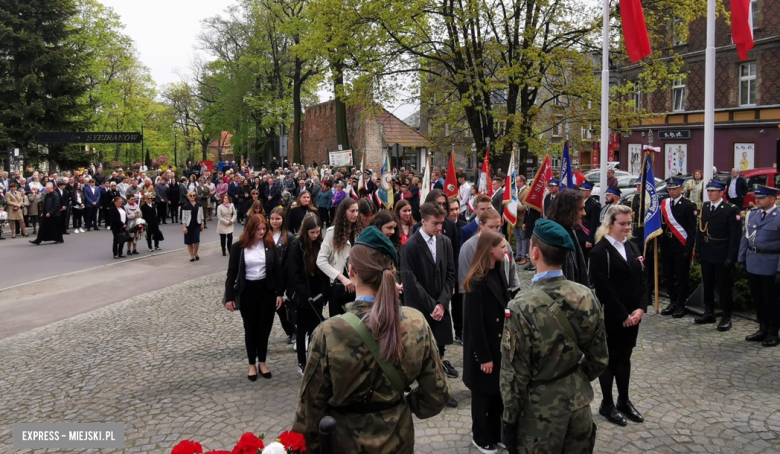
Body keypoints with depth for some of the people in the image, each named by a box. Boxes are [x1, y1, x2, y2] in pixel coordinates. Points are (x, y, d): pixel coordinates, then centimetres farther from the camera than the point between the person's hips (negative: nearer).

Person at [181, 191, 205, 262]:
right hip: (189, 225, -1)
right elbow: (183, 217, -5)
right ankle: (192, 256, 16)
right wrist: (184, 227, -9)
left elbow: (201, 214, 10)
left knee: (196, 240, -9)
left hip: (197, 225, 1)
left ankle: (195, 253, 16)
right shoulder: (185, 206, -6)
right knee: (189, 241, 4)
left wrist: (202, 223, 5)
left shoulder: (199, 205, 3)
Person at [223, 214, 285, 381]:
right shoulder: (239, 247, -7)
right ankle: (252, 364, 23)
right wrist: (229, 297, -6)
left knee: (264, 328, 8)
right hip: (247, 292, -1)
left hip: (266, 290, 1)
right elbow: (232, 273, -4)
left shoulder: (269, 245, -2)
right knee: (250, 329, 10)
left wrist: (279, 293, -1)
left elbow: (277, 270, 2)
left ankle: (262, 362, 24)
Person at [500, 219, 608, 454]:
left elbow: (514, 374, -17)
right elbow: (599, 358, 3)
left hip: (541, 409, -4)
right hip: (579, 403, 5)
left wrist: (509, 419, -5)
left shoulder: (522, 307, -23)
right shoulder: (587, 297, -8)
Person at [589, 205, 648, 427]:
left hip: (632, 316, 7)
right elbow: (603, 288, -19)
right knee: (609, 359, 6)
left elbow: (642, 279, 7)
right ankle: (607, 404, 20)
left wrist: (641, 308, -6)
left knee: (624, 358, 16)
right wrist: (622, 315, -17)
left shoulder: (632, 248, 10)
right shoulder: (600, 251, -14)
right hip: (610, 317, -6)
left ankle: (624, 401, 29)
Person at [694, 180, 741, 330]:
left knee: (724, 286, 3)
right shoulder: (705, 207, 8)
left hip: (722, 256, -6)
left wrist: (731, 257, -16)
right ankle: (709, 313, 26)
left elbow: (735, 236, -12)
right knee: (707, 285, 14)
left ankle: (726, 317, 12)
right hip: (706, 254, 6)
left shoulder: (731, 209, -10)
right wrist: (698, 250, 5)